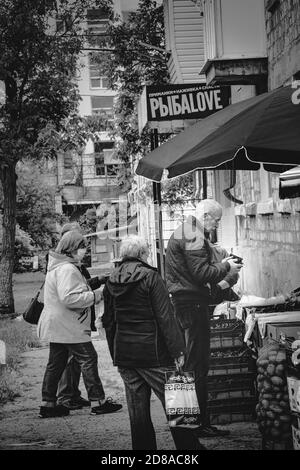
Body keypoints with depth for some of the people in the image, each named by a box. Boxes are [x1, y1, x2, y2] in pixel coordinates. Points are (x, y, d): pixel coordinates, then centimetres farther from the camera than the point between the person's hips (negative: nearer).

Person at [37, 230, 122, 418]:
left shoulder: (58, 266, 16)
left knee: (56, 363, 12)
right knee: (88, 359, -2)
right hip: (69, 326, -10)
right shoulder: (67, 269, -19)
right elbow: (69, 298, -27)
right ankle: (98, 402, 3)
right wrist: (95, 295, -20)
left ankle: (48, 404, 16)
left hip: (56, 326, 10)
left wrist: (91, 290, 13)